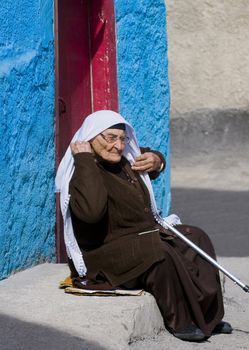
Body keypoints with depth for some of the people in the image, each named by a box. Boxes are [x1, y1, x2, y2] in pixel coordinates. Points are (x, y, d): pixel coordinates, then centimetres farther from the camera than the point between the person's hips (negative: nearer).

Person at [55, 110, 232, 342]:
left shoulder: (123, 161, 7)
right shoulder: (84, 174, -20)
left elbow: (149, 156, 31)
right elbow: (91, 210, -43)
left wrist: (156, 161, 4)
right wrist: (84, 160, -35)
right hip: (107, 252, -10)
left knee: (196, 238, 5)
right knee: (160, 254, -33)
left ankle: (208, 316, 4)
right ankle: (179, 321, -14)